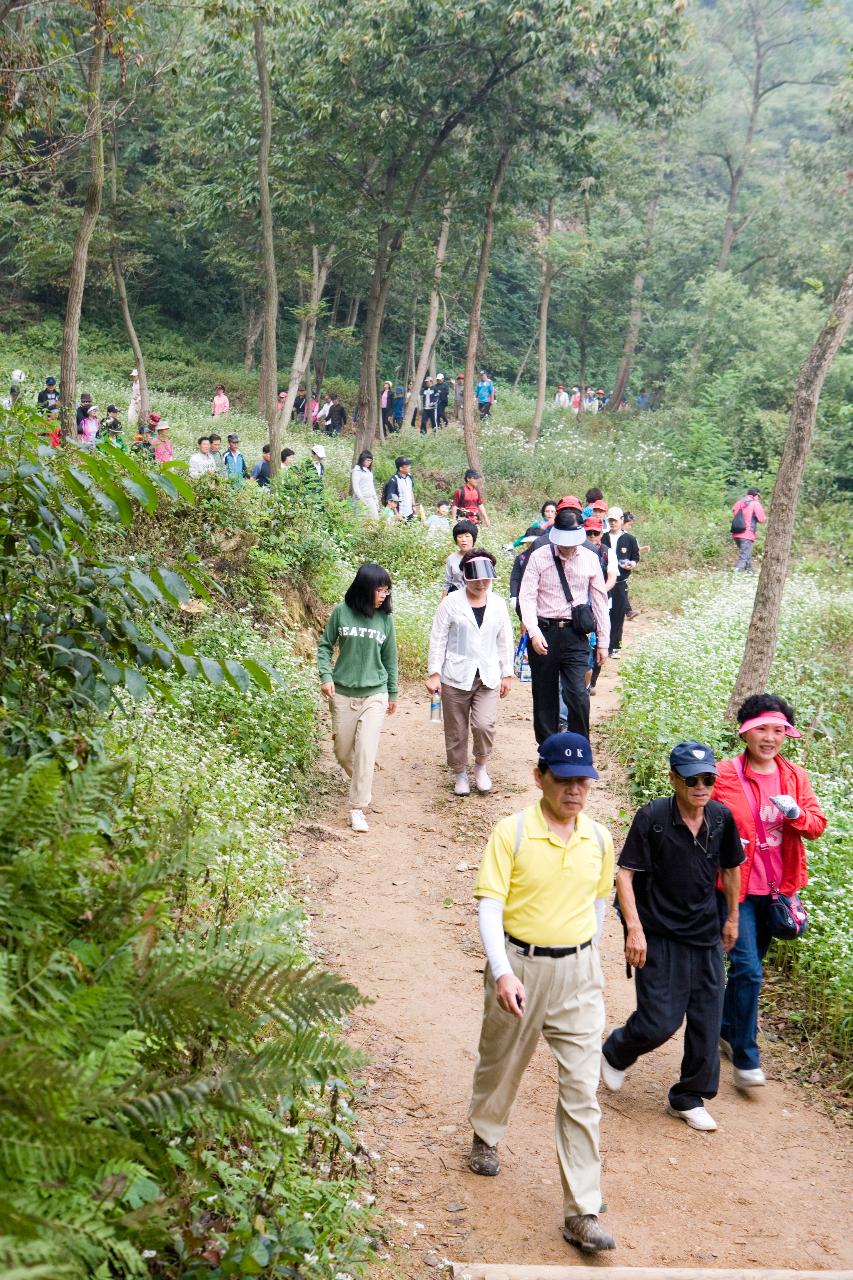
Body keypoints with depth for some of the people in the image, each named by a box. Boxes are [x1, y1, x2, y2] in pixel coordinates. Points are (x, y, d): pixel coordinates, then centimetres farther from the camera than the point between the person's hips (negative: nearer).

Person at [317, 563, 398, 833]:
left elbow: (390, 658, 8)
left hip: (375, 695, 0)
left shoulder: (385, 618, -2)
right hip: (343, 694, 0)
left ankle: (358, 809, -3)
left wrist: (393, 693, 15)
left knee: (366, 752, -10)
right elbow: (325, 645, 4)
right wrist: (326, 676, -10)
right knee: (343, 753, 10)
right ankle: (362, 786, 39)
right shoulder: (341, 612, -7)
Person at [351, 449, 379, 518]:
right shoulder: (357, 470, -7)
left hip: (370, 499, 8)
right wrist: (361, 499, -18)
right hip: (361, 500, -8)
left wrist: (375, 498, 18)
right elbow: (355, 487, -12)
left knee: (375, 518, 0)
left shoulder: (369, 470, 17)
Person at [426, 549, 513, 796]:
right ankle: (459, 773, 26)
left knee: (484, 724, -14)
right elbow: (438, 639, -3)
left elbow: (505, 641, 12)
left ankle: (481, 766, 12)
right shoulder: (451, 603, -5)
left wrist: (506, 673, 12)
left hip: (487, 676, 2)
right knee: (456, 730, 7)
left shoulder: (498, 604, 5)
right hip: (456, 677, -1)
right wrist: (434, 673, -7)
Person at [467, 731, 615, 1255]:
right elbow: (490, 907, -17)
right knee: (501, 1063, 21)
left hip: (579, 972, 2)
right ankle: (486, 1135, 52)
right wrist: (503, 973, -29)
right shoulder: (511, 833, -14)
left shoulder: (599, 839, -2)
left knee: (583, 1090, -2)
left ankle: (582, 1212, 5)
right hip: (519, 963, -2)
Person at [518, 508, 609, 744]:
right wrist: (534, 633, -19)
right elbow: (527, 597, -6)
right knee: (544, 697, 9)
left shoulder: (590, 559, 4)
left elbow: (600, 600, 8)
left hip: (575, 635, 0)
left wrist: (603, 642, 8)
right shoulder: (539, 557, -2)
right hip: (544, 633, 0)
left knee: (578, 696, -11)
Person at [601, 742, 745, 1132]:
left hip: (705, 935, 5)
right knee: (660, 1022, -5)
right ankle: (614, 1053, 27)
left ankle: (688, 1098, 25)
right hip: (659, 936, -5)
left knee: (707, 1020, 7)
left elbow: (731, 867, 15)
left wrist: (732, 917, 21)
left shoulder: (721, 818, -2)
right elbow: (624, 873, -15)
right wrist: (634, 929, -22)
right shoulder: (652, 817, -16)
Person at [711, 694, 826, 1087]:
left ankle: (727, 1029, 39)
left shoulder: (795, 776, 4)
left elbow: (817, 825, 2)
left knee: (748, 966, 18)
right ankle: (745, 1058, 0)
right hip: (737, 887, -5)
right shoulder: (726, 775, -10)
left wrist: (795, 812, -18)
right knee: (748, 970, -10)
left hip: (776, 888, 5)